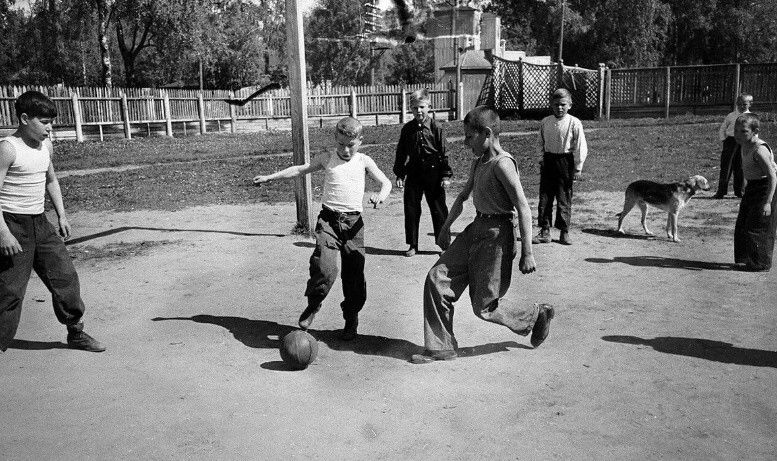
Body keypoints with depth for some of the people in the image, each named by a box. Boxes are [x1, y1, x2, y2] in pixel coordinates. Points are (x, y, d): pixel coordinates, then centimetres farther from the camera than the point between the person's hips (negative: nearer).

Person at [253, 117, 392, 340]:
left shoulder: (364, 161, 7)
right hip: (329, 219, -1)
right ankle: (313, 305, 6)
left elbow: (386, 182, 9)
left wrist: (381, 194, -14)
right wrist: (270, 177, 16)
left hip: (354, 221, 1)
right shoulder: (326, 159, 7)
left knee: (354, 274, 4)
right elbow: (300, 169, 17)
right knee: (325, 269, -21)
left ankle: (351, 320, 23)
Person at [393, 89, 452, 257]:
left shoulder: (436, 128, -4)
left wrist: (446, 175, -5)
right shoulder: (407, 129, 4)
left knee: (439, 210, 4)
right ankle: (412, 245, 18)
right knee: (411, 209, 6)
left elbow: (444, 153, -2)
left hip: (433, 174, -3)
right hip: (413, 174, 3)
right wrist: (399, 175, 5)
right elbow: (401, 153, 9)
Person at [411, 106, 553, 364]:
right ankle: (440, 348, 12)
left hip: (497, 235, -9)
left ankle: (537, 316, 26)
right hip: (476, 228, 9)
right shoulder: (478, 162, 10)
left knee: (484, 307, 1)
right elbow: (463, 196, 24)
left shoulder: (502, 164, -18)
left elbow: (523, 209, -20)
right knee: (437, 278, 2)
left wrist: (527, 253, -21)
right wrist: (446, 226, 27)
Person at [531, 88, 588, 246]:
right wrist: (543, 158, 9)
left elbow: (581, 148, -6)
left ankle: (564, 232, 14)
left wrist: (578, 169, -7)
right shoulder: (545, 122, 5)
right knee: (544, 197, 4)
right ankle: (545, 231, 13)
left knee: (564, 198, 2)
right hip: (548, 161, 4)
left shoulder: (574, 123, -7)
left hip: (565, 161, -4)